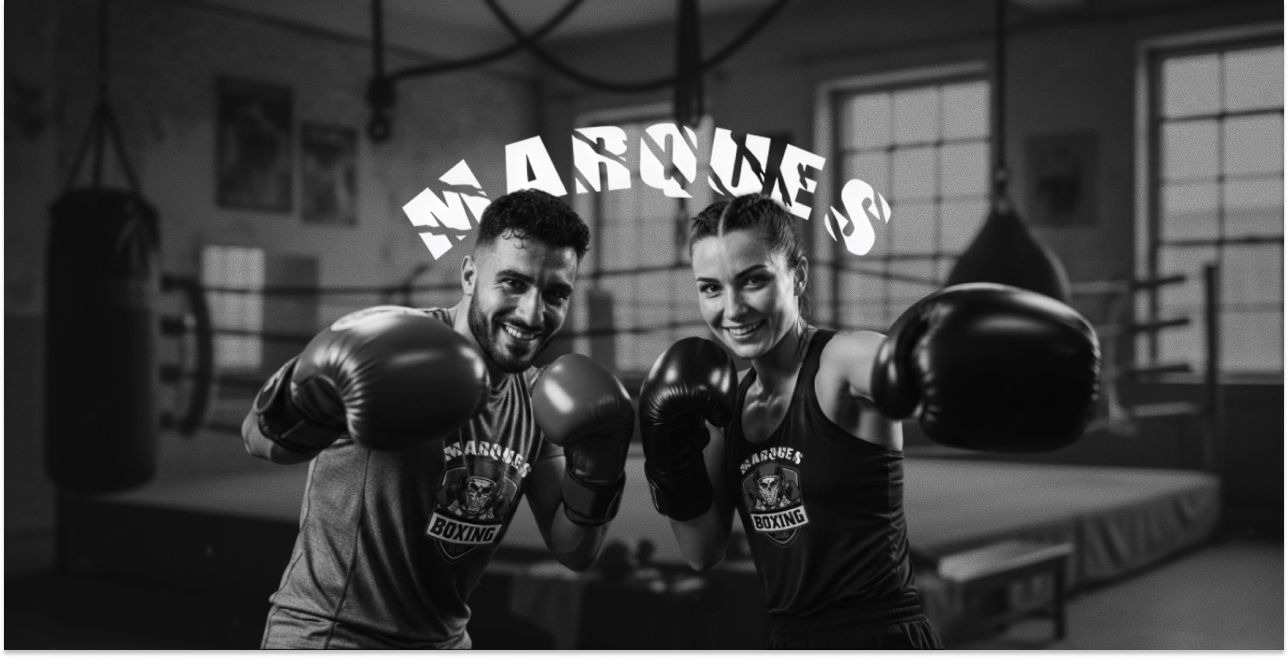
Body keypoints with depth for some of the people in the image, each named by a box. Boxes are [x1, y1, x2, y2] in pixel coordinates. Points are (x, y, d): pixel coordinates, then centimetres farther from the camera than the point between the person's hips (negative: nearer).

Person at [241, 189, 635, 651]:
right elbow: (259, 439, -31)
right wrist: (315, 394, -51)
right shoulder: (392, 345, -19)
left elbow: (574, 553, 3)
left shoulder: (540, 402, -2)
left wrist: (595, 475, -14)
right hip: (325, 634, -5)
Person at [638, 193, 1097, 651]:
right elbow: (703, 553, 6)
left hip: (881, 635, -6)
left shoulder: (843, 364, -14)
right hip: (787, 639, 6)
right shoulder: (726, 400, 4)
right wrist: (673, 467, -8)